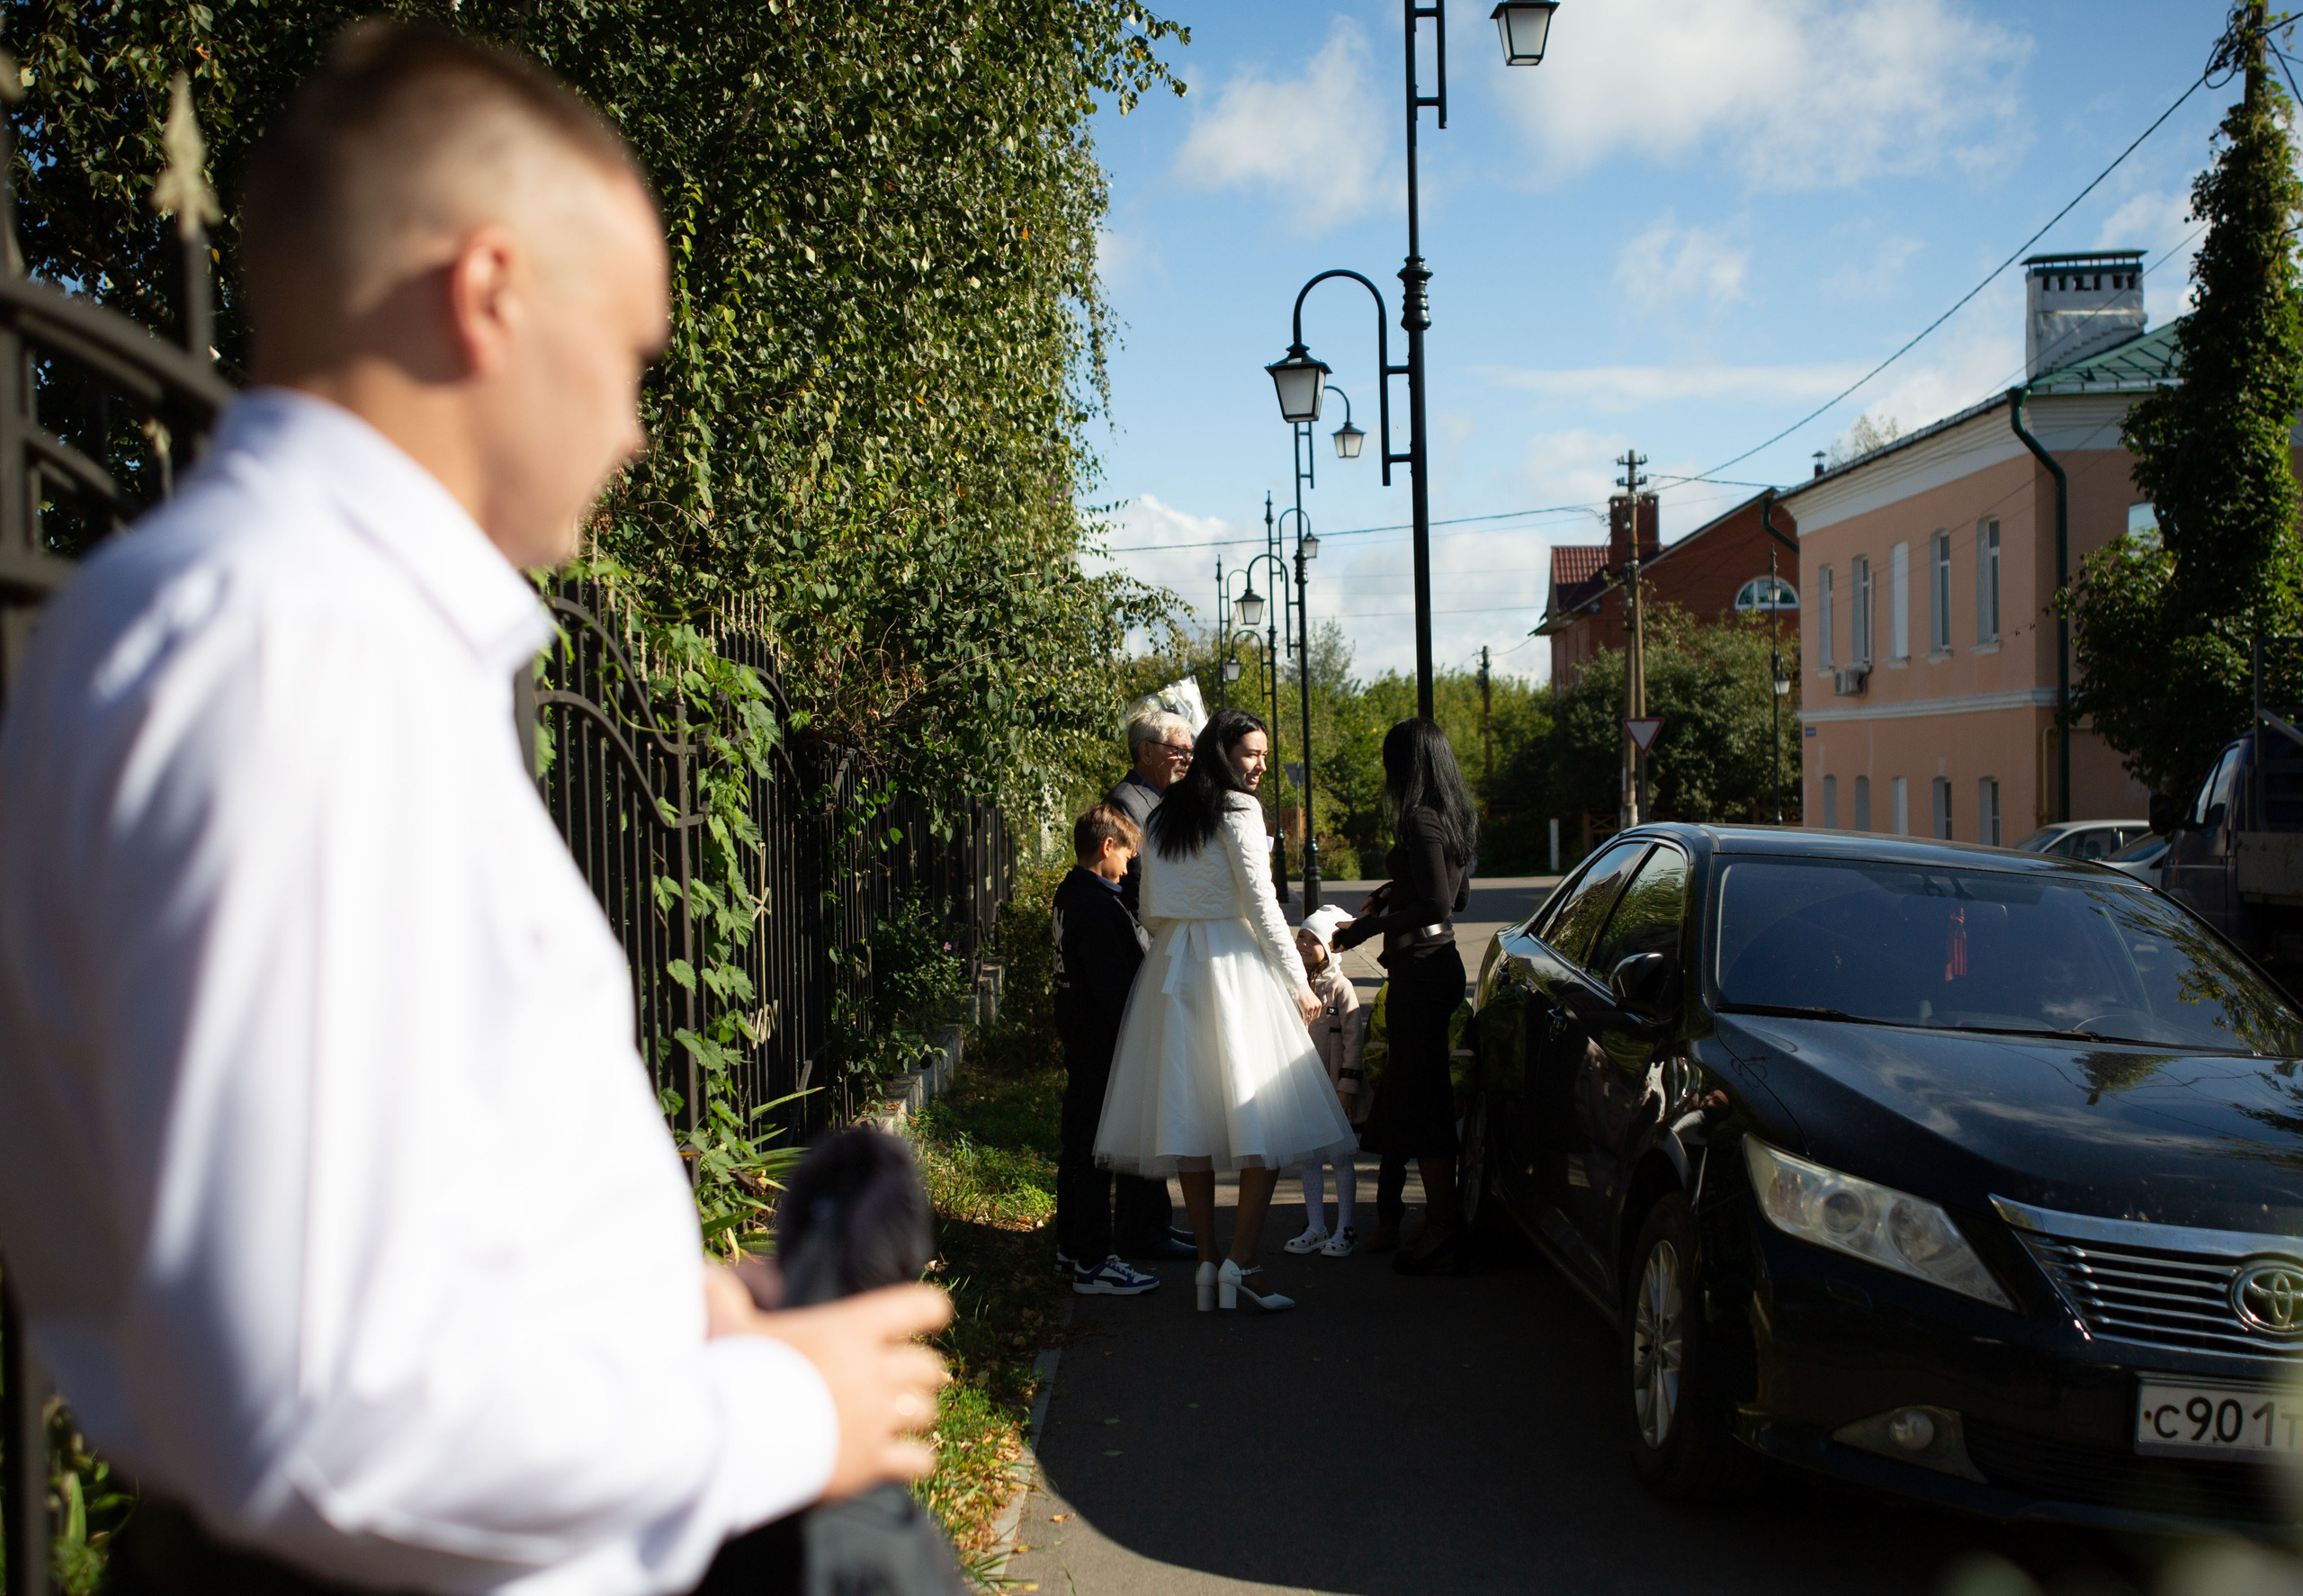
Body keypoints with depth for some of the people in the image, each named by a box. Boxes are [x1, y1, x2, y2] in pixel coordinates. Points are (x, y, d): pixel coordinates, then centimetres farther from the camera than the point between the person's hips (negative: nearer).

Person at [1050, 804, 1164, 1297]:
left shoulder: (1070, 895, 13)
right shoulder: (1097, 903, -19)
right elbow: (1114, 983, -22)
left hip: (1080, 1039, 11)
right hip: (1102, 1042, -11)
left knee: (1078, 1144, 16)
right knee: (1095, 1150, -6)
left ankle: (1071, 1248, 25)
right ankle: (1092, 1263, -2)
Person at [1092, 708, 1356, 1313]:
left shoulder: (1162, 816, 15)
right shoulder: (1238, 809, -6)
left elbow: (1150, 913, 16)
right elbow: (1260, 903, -9)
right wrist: (1299, 982, -4)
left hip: (1171, 965, 7)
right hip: (1233, 964, -7)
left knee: (1191, 1113, 6)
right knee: (1263, 1118, -5)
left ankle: (1207, 1262, 8)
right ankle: (1240, 1262, -12)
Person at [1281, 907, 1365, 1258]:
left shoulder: (1340, 987, -9)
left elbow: (1354, 1039, -11)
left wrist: (1347, 1086, -14)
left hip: (1333, 1086, -6)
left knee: (1340, 1156, 2)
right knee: (1309, 1158, 10)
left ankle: (1344, 1230, 11)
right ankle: (1315, 1228, 19)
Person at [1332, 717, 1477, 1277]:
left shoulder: (1420, 820, -16)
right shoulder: (1455, 819, 12)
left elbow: (1437, 905, -22)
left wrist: (1369, 927, -17)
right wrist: (1396, 892, 26)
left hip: (1421, 969, -10)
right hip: (1441, 963, 10)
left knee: (1420, 1102, -4)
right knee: (1431, 1095, 15)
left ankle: (1442, 1229, 0)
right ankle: (1442, 1216, 22)